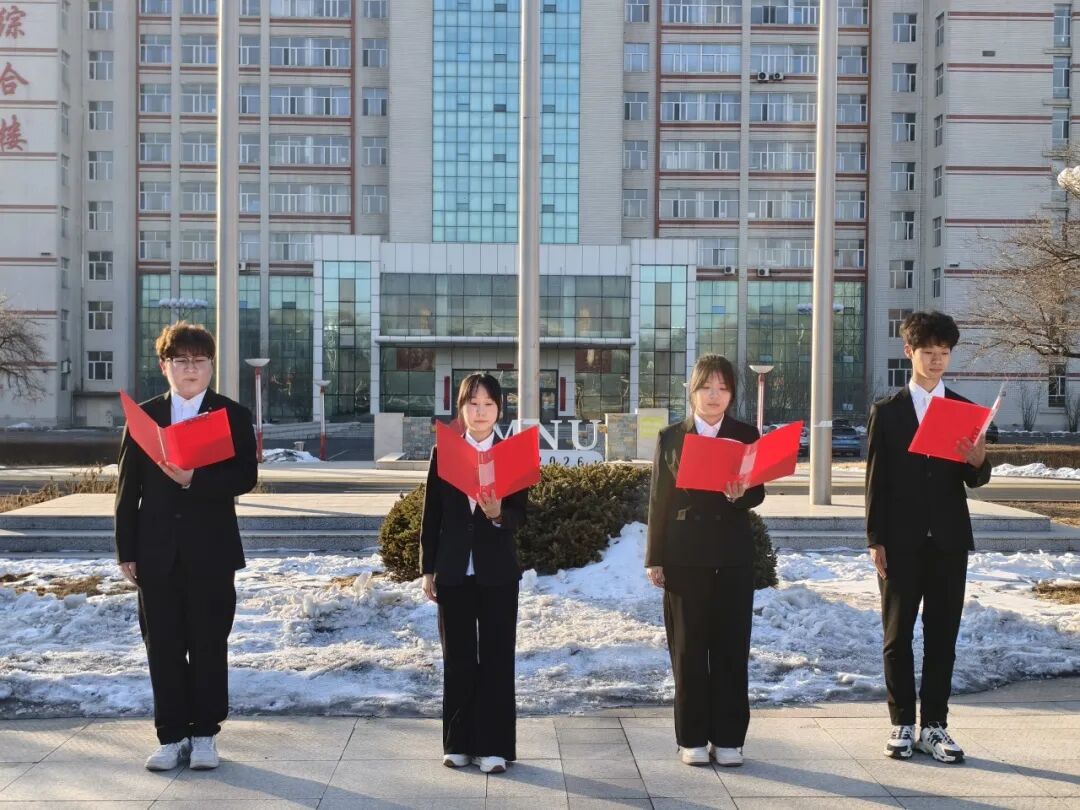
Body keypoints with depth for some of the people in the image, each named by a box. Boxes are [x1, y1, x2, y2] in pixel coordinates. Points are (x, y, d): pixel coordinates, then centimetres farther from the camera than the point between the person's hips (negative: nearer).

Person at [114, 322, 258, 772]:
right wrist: (127, 551, 2)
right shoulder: (144, 416, 8)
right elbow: (128, 487, 6)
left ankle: (205, 734, 15)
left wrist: (195, 479, -21)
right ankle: (171, 736, 14)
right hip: (156, 552, 2)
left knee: (209, 646, 4)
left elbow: (246, 476, -7)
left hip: (211, 552, -1)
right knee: (163, 647, 5)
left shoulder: (233, 416, 4)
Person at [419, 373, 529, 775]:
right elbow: (431, 515, 5)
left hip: (498, 571, -1)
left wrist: (498, 514, -26)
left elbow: (520, 515, -4)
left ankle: (494, 745, 6)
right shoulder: (443, 452, 4)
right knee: (458, 658, 7)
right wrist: (428, 569, 2)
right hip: (453, 571, 1)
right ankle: (459, 742, 16)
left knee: (497, 656, 0)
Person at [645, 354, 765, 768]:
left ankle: (728, 738, 10)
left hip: (733, 556, 1)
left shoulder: (746, 435, 8)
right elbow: (659, 499, 4)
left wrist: (740, 494, -20)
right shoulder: (671, 437, 6)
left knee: (731, 648, 2)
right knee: (688, 649, 3)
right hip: (685, 557, 0)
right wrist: (655, 558, 0)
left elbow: (758, 492, 4)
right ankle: (692, 738, 11)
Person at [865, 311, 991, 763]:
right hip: (901, 540, -1)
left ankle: (934, 725, 11)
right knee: (897, 635, 4)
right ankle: (902, 724, 12)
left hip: (948, 539, 2)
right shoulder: (886, 412, 2)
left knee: (942, 635, 4)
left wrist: (978, 462, -17)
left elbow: (975, 480, 6)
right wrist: (875, 540, -5)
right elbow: (875, 480, 0)